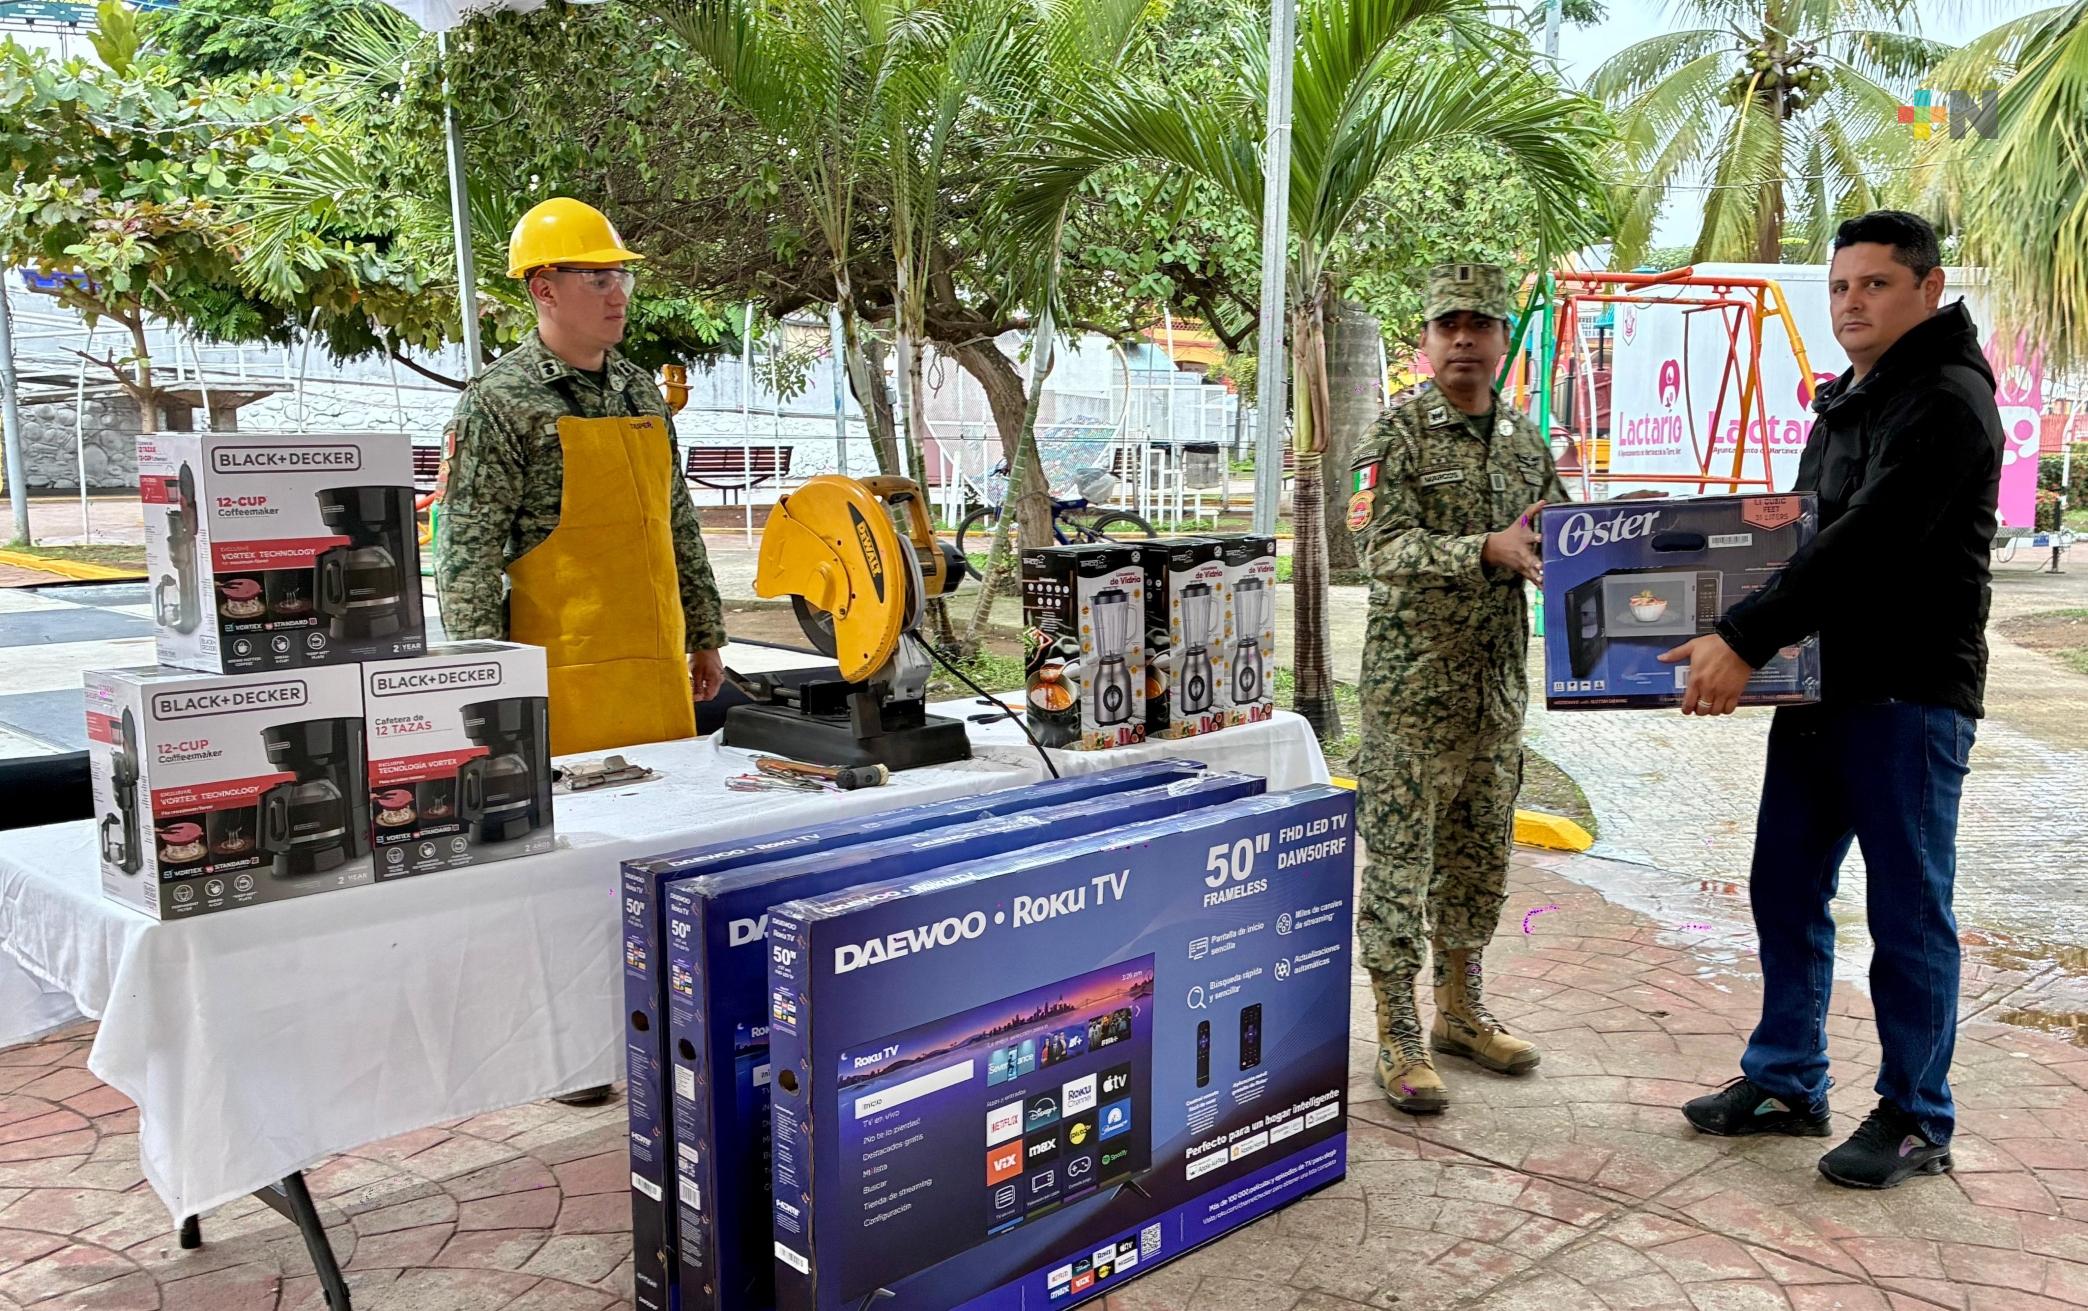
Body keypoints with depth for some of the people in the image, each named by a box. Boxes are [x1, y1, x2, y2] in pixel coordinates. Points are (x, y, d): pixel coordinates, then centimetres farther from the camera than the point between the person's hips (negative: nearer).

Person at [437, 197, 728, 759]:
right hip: (566, 680, -6)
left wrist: (705, 637, 19)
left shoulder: (641, 390, 14)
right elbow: (467, 555, -11)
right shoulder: (498, 401, -7)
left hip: (662, 671, 6)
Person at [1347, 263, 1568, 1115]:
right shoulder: (1398, 435, -7)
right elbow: (1382, 550, -17)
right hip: (1412, 685, -6)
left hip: (1498, 685, 6)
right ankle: (1398, 1039, 8)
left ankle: (1461, 1012, 30)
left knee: (1479, 856, 15)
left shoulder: (1526, 442, 11)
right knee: (1399, 860, -1)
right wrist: (1487, 551, -29)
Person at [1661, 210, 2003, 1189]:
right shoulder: (1846, 400, 16)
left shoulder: (1947, 400, -13)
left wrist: (1742, 640, -26)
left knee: (1907, 913, 2)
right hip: (1821, 686, 9)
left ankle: (1916, 1119, 16)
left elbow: (1866, 545, -23)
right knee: (1786, 891, 13)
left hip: (1910, 696, -9)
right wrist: (1747, 639, 10)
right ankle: (1786, 1083, 27)